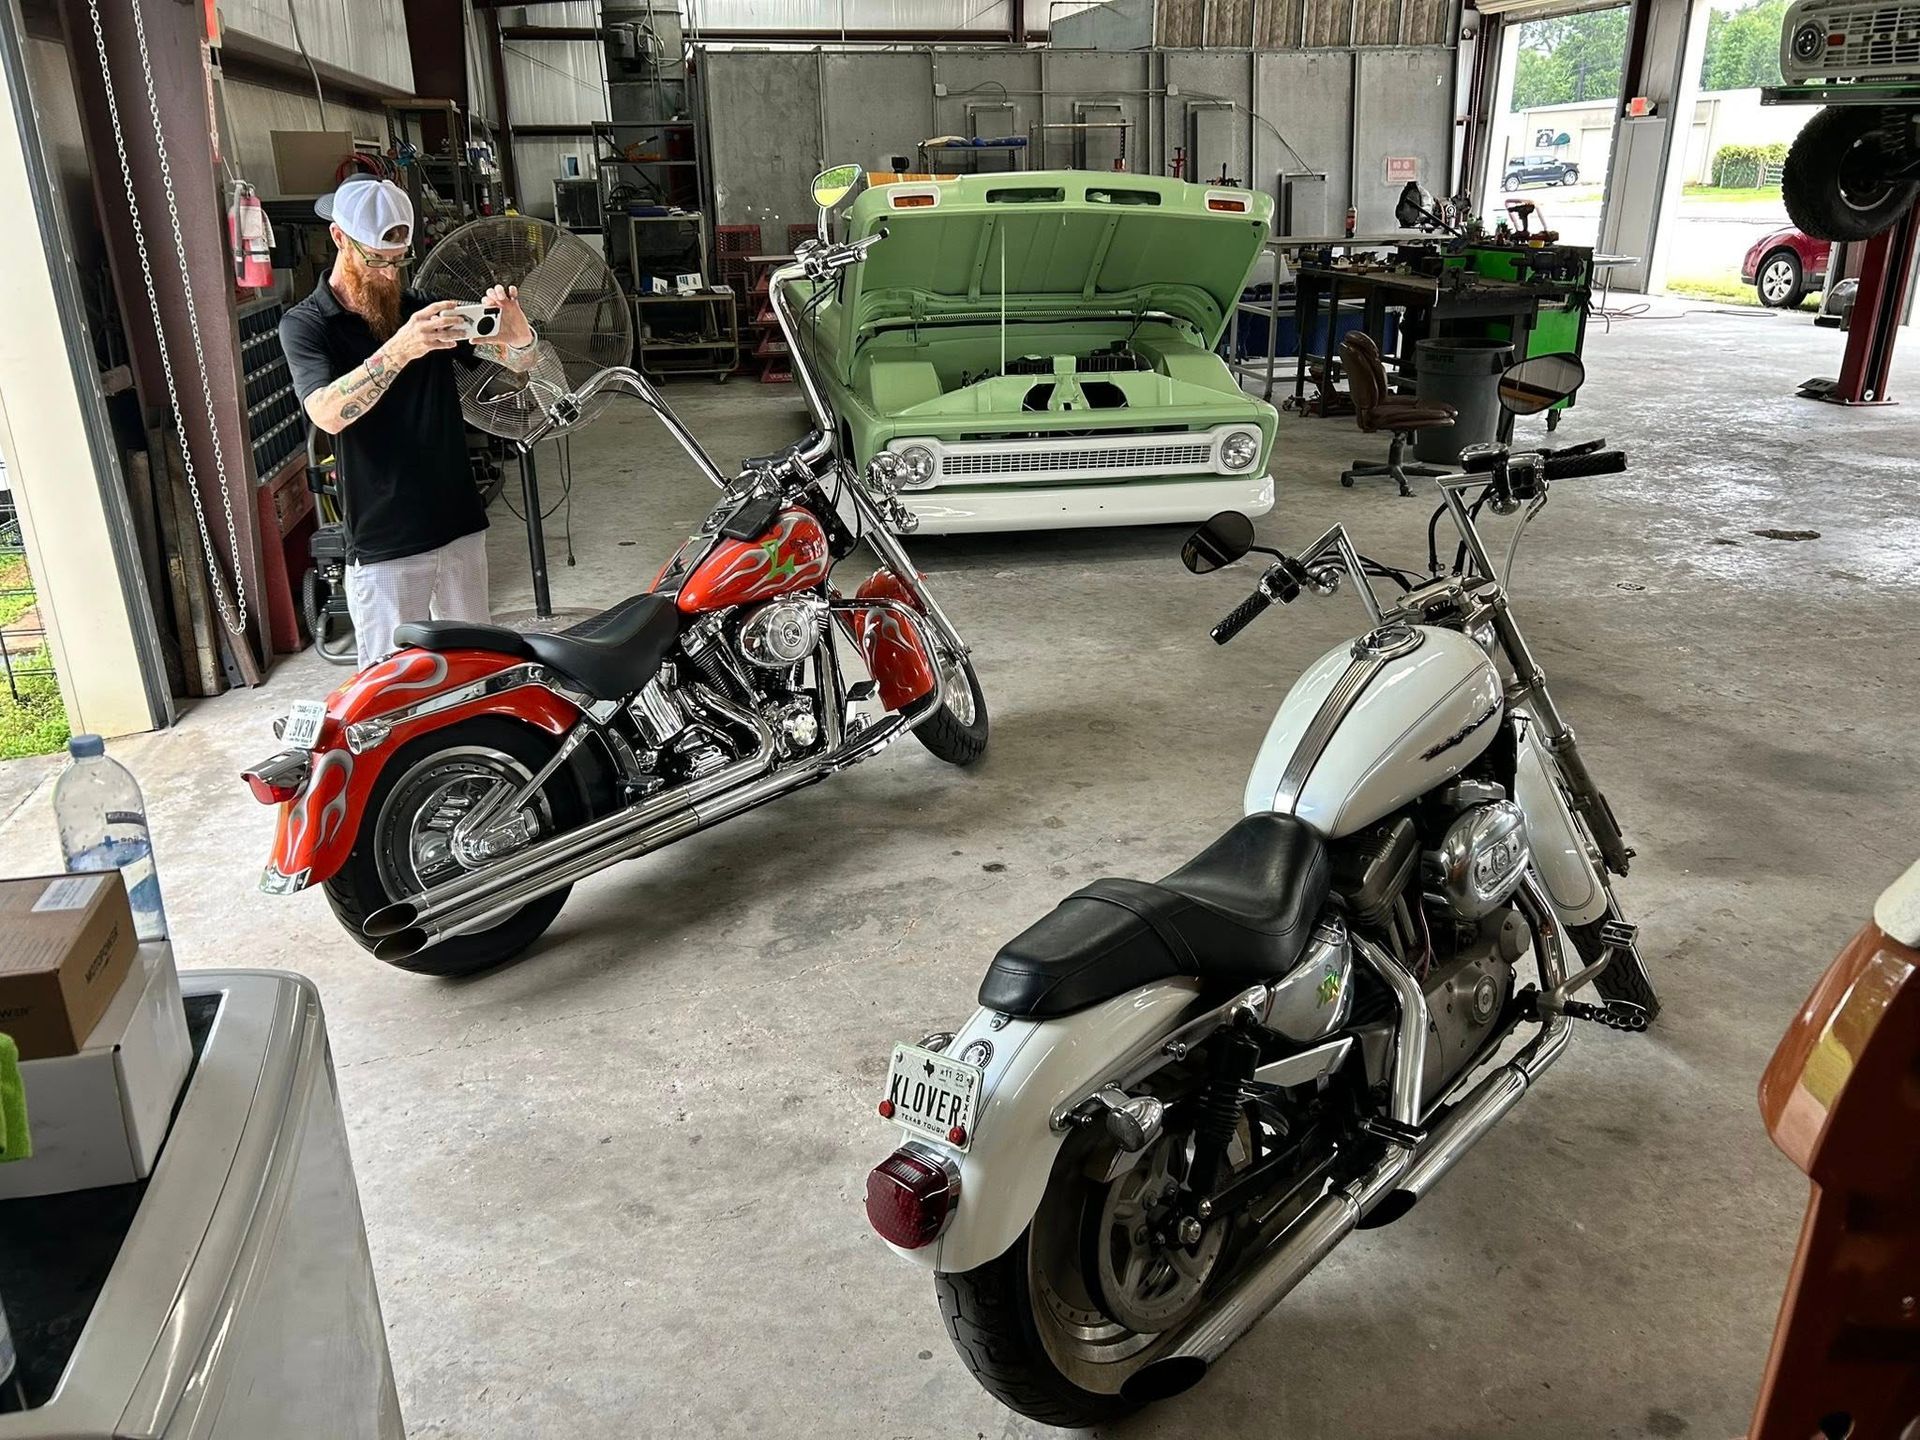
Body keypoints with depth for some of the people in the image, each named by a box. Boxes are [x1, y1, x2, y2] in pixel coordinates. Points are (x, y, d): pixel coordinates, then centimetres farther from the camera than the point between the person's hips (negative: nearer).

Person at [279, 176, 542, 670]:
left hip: (460, 528, 4)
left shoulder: (423, 311, 7)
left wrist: (518, 335, -26)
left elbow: (520, 361, -1)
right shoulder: (304, 326, -4)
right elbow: (327, 414, -22)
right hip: (383, 547, -4)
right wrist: (397, 351, -37)